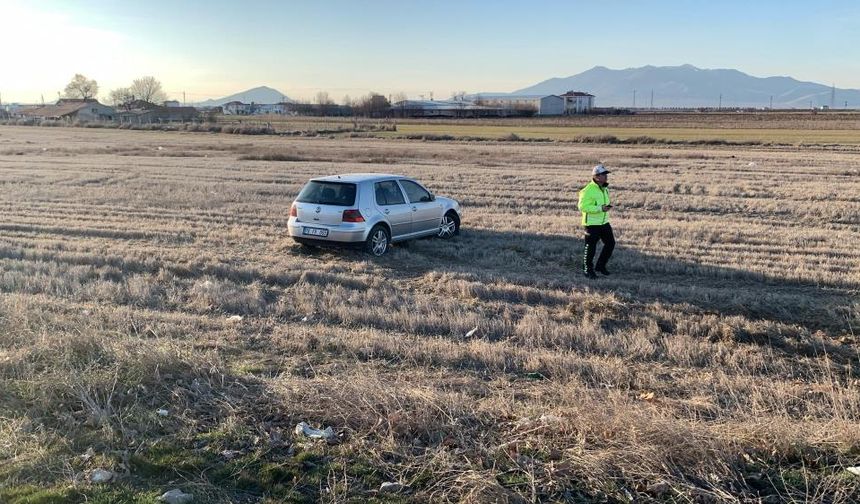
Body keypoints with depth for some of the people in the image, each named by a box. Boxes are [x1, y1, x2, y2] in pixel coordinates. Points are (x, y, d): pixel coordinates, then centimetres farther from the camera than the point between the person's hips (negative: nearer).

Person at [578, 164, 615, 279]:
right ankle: (587, 270, 16)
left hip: (604, 222, 8)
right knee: (590, 247, 0)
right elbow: (583, 206, -23)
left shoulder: (604, 189, 10)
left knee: (610, 243, 10)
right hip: (592, 223, -8)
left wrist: (608, 206, 7)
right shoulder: (588, 190, -18)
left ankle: (600, 266, 26)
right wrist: (600, 208, -26)